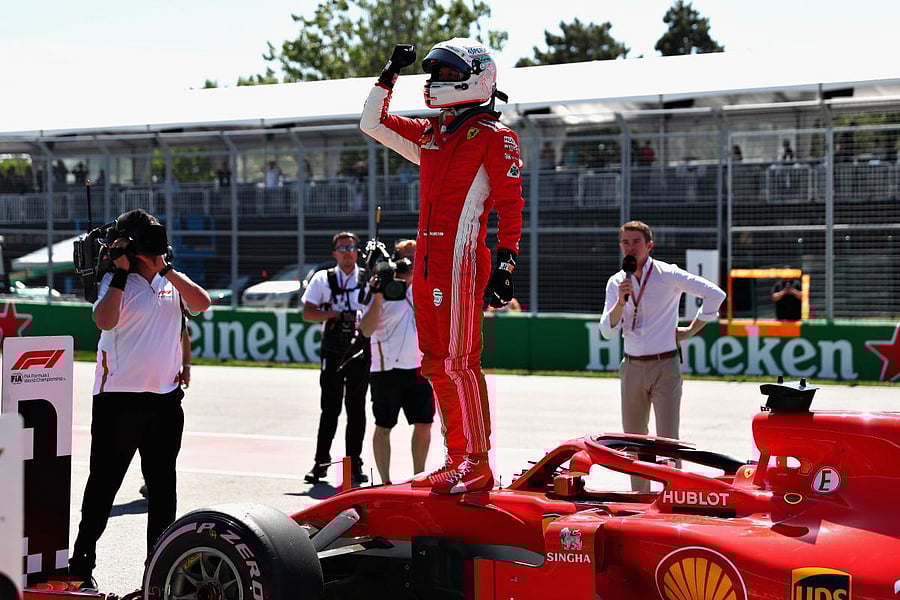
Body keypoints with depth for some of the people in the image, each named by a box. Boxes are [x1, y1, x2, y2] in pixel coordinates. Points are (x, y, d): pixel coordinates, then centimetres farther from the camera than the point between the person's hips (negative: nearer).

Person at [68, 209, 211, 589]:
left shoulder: (170, 281, 11)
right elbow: (105, 320, -23)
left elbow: (201, 303, -6)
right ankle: (82, 558, 11)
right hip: (118, 398, -5)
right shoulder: (116, 282, -4)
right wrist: (122, 271, -19)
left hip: (165, 397, 5)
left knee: (162, 483, 10)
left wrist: (167, 268, -10)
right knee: (104, 480, 1)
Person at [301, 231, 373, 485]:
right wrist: (337, 314, -10)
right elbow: (307, 313, 2)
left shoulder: (369, 279, 8)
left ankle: (355, 464, 10)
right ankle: (321, 462, 5)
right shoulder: (323, 279, 8)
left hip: (360, 350, 1)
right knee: (330, 408, -2)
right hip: (333, 351, -1)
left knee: (356, 408, 4)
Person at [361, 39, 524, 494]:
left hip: (461, 259, -8)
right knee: (437, 366, 9)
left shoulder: (494, 135, -2)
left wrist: (504, 264, -14)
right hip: (427, 261, 8)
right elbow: (371, 123, 28)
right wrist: (390, 74, 20)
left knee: (460, 362, -11)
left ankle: (479, 465, -8)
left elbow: (511, 205, -7)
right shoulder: (429, 135, 19)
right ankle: (456, 460, 15)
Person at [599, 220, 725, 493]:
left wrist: (691, 330, -3)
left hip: (665, 366, -5)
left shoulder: (668, 275, -6)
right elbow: (607, 331, -1)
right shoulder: (616, 283, 7)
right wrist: (621, 302, -17)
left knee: (668, 440, -9)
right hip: (632, 368, 5)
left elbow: (715, 294, -6)